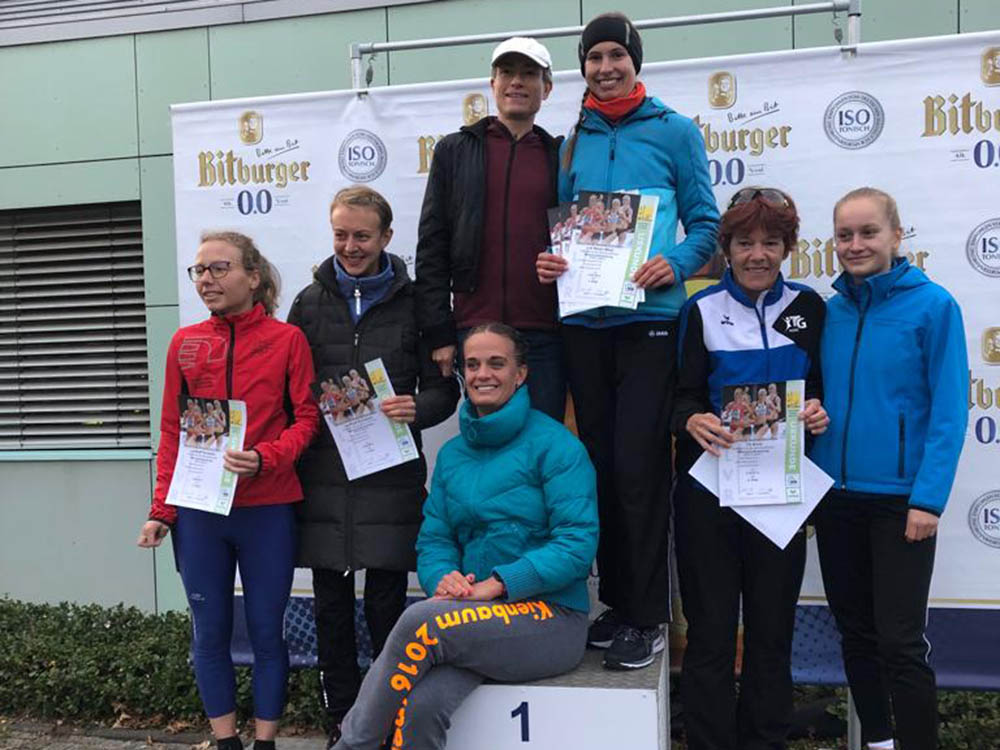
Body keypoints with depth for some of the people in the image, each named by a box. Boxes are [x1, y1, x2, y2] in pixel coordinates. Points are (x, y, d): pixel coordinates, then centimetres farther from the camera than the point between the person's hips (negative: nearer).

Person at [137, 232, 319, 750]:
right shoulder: (185, 343, 7)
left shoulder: (287, 339, -2)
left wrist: (265, 458, -20)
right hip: (198, 512, 3)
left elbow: (306, 418, -2)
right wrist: (161, 509, 6)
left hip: (267, 509, -3)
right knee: (210, 631, 9)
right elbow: (171, 431, 9)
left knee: (266, 631, 6)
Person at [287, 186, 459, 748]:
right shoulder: (311, 302, 9)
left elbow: (444, 389, 3)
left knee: (386, 603, 4)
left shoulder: (414, 301, 2)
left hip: (391, 475, -2)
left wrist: (416, 408, -18)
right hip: (323, 474, 2)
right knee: (331, 602, 9)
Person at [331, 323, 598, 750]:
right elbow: (434, 539, 12)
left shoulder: (554, 445, -6)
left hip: (553, 618, -4)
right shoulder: (451, 454, 13)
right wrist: (443, 578, -11)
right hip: (478, 618, 4)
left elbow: (578, 543, -13)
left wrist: (497, 584, -20)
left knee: (422, 621, -29)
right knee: (422, 704, -28)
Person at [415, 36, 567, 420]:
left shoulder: (561, 157, 12)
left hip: (544, 334, 1)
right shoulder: (455, 150, 10)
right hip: (476, 330, 0)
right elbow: (431, 248, 5)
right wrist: (439, 334, -2)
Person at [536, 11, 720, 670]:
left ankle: (648, 617, 4)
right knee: (601, 466, 9)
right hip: (583, 323, 4)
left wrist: (676, 263, -17)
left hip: (648, 319, -4)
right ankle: (617, 602, 22)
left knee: (638, 468, -8)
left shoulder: (675, 131, 4)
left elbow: (705, 221, 2)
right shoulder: (571, 141, 14)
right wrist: (547, 261, -4)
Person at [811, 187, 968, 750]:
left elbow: (949, 410, -11)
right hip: (835, 494, 5)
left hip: (899, 499, -5)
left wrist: (929, 498, -17)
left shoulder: (933, 306, -8)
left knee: (900, 642, 0)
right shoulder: (831, 310, 6)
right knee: (855, 633, 16)